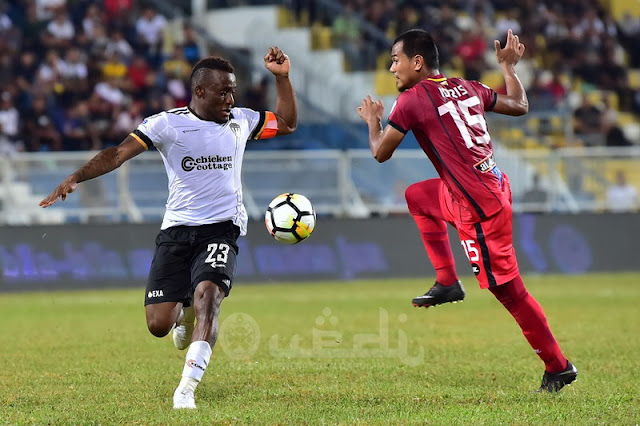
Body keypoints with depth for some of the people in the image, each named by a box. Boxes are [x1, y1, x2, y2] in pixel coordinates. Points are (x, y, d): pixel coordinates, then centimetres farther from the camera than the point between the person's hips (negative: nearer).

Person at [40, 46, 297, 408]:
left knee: (207, 294, -28)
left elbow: (288, 123, 22)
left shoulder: (241, 121, 8)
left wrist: (282, 78, 8)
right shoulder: (167, 124, -4)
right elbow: (119, 153, -11)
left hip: (221, 229, 1)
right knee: (158, 324, -4)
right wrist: (75, 178, -24)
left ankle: (187, 388, -25)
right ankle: (185, 312, 36)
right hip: (176, 230, -1)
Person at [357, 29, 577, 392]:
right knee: (418, 196, 27)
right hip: (493, 184, 9)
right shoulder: (468, 88, 10)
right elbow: (519, 106, 22)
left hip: (479, 206, -8)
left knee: (507, 288, 1)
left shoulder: (411, 101, -10)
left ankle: (558, 366, 7)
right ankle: (448, 282, 24)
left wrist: (373, 121, 17)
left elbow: (381, 153, -2)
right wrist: (509, 67, 36)